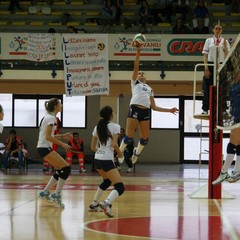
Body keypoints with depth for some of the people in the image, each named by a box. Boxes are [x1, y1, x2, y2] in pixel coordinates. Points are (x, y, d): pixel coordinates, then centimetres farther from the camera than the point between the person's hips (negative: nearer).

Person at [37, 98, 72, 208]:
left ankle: (45, 192, 15)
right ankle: (57, 195, -11)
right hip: (45, 148, -10)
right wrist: (62, 144, -19)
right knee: (66, 168, -13)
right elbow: (48, 137, -20)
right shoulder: (51, 118, -14)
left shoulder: (48, 117, 16)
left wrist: (62, 136, 13)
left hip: (45, 147, 10)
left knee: (60, 170, 14)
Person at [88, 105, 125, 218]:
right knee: (120, 187, -9)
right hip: (107, 160, -7)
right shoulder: (115, 126, -5)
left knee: (107, 181, 33)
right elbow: (114, 144, -15)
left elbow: (93, 147, 15)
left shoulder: (97, 127, 12)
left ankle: (94, 204, 32)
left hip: (97, 159, 7)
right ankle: (106, 203, -35)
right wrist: (120, 153, 3)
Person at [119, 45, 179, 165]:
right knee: (129, 137, -11)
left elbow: (154, 107, 24)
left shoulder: (149, 89, 28)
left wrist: (169, 110, 19)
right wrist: (138, 52, -4)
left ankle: (136, 153, 32)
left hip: (145, 111, 4)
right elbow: (136, 67, 5)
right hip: (135, 109, -4)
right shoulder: (135, 82, 18)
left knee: (145, 138, 3)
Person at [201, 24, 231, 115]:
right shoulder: (209, 41, 5)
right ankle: (205, 109, 8)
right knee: (208, 87, 1)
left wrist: (224, 46, -11)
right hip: (210, 64, -1)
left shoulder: (225, 41, 6)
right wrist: (206, 68, -6)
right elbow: (205, 55, 2)